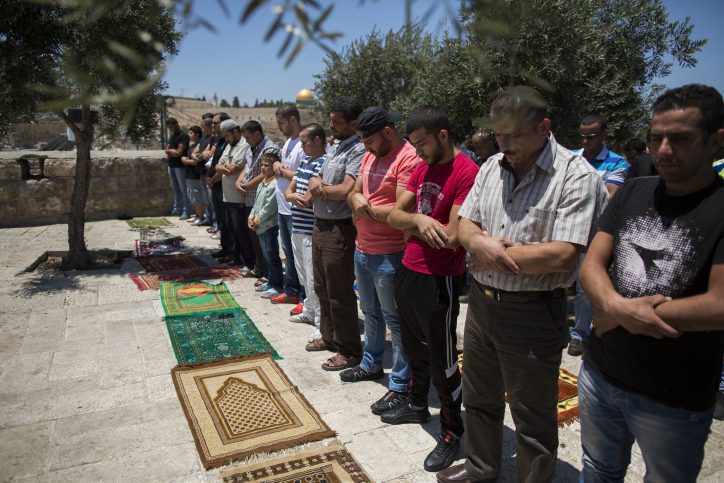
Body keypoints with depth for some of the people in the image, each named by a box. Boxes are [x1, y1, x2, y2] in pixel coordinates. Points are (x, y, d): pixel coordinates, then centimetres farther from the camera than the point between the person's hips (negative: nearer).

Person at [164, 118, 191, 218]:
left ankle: (186, 211, -5)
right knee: (175, 188, 14)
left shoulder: (183, 136, -10)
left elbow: (179, 152, -18)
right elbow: (167, 150, 10)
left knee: (183, 189, -6)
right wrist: (171, 151, -11)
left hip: (180, 166, -9)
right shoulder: (172, 136, 17)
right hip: (171, 165, 9)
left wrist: (170, 152, -4)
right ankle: (177, 209, 22)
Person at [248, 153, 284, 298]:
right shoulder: (261, 184, 12)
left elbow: (268, 208, -20)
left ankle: (277, 286, 8)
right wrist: (251, 218, 3)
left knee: (272, 257, -2)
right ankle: (271, 282, 31)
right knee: (267, 256, 19)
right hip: (260, 227, 10)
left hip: (269, 226, -10)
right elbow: (256, 203, 17)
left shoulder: (275, 185, -18)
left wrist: (257, 221, -12)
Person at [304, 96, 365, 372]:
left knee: (340, 294, 0)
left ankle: (349, 351, 15)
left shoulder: (358, 150, -16)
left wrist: (319, 189, -9)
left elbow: (346, 189, -26)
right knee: (322, 287, 20)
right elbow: (315, 180, 14)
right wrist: (317, 183, -10)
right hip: (320, 225, 10)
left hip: (340, 229, -10)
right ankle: (329, 337, 37)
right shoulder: (335, 147, 15)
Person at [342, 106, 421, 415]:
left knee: (395, 320, 2)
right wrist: (357, 198, -11)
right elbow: (353, 193, 13)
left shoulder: (408, 158, -18)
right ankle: (371, 365, 41)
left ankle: (400, 386, 15)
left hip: (389, 256, -9)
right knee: (370, 312, 23)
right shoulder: (370, 156, 11)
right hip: (363, 250, 9)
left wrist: (366, 210, -12)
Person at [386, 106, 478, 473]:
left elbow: (451, 237, -23)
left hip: (439, 280, -8)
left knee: (442, 360, 5)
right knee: (414, 348, 23)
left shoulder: (467, 173, -18)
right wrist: (419, 220, -16)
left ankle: (451, 432, 24)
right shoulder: (422, 168, 9)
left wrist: (415, 223, -8)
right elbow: (394, 215, 4)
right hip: (407, 270, 8)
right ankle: (417, 405, 44)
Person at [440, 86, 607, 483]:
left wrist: (493, 252, -15)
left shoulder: (575, 175, -15)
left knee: (533, 417, 10)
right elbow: (465, 226, 6)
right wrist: (481, 243, -18)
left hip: (533, 312, -7)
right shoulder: (491, 167, 6)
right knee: (479, 398, 24)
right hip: (481, 300, 7)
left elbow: (561, 255, -24)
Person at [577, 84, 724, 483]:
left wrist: (617, 317, -16)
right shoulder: (633, 193, 2)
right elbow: (591, 265, -2)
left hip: (674, 401, -4)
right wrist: (616, 304, -24)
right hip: (600, 373, 5)